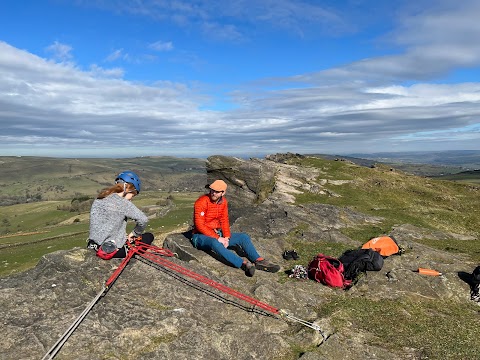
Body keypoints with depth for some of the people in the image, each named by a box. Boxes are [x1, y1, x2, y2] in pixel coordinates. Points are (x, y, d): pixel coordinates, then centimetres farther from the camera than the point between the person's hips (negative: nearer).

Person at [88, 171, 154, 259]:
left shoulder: (98, 199, 5)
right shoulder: (123, 203, -16)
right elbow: (143, 219, -24)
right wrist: (135, 233, -6)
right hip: (113, 250, -8)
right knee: (149, 236, 7)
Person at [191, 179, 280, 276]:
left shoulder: (223, 202, 3)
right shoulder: (202, 202, -18)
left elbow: (224, 221, 4)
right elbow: (199, 225, -22)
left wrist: (227, 237, -13)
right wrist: (217, 238, -25)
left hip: (218, 233, 8)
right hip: (201, 236, -7)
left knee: (244, 237, -5)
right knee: (215, 243, -40)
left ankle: (259, 261, -22)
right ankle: (244, 264, -51)